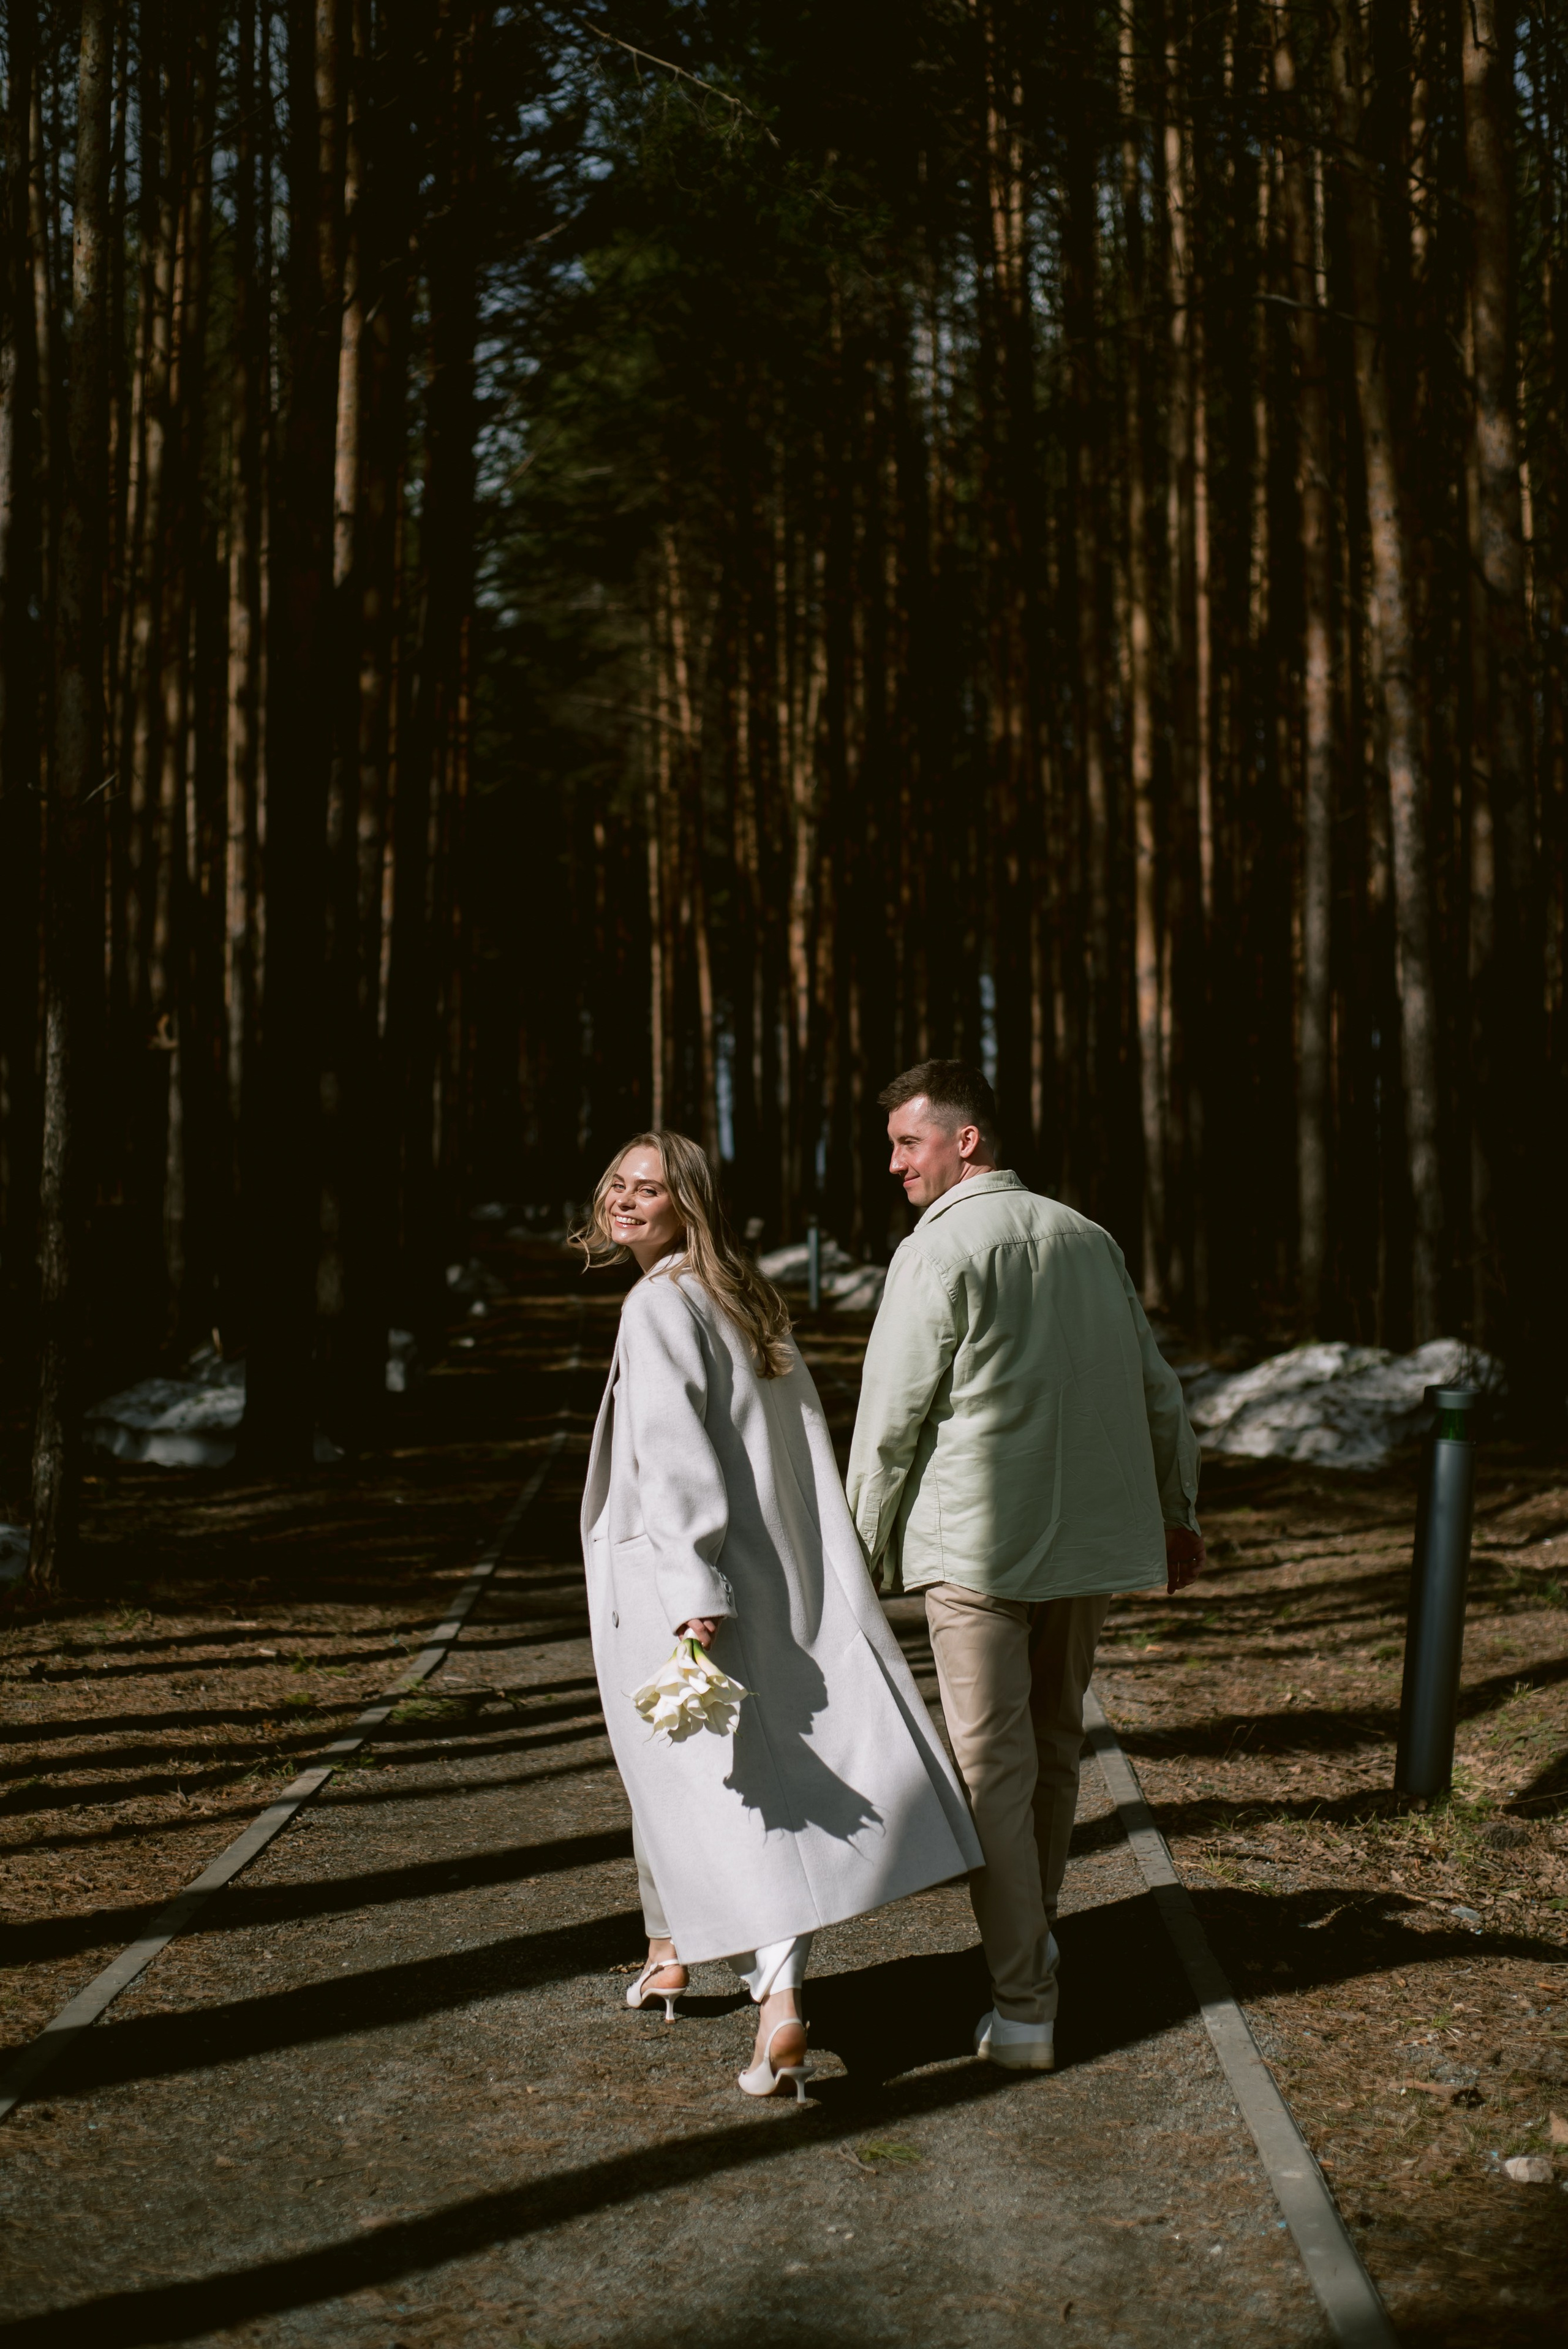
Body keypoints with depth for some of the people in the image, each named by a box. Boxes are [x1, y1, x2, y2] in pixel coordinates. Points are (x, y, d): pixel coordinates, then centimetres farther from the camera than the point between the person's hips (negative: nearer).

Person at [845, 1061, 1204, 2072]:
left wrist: (868, 1546, 4)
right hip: (1092, 1538, 6)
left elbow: (892, 1420, -9)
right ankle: (1036, 1937, 34)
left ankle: (1023, 2006, -2)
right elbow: (1158, 1389, 15)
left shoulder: (937, 1253, -10)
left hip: (979, 1543, -6)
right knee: (1056, 1743, 19)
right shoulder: (1088, 1239, 9)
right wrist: (1178, 1512, 26)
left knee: (994, 1764, -2)